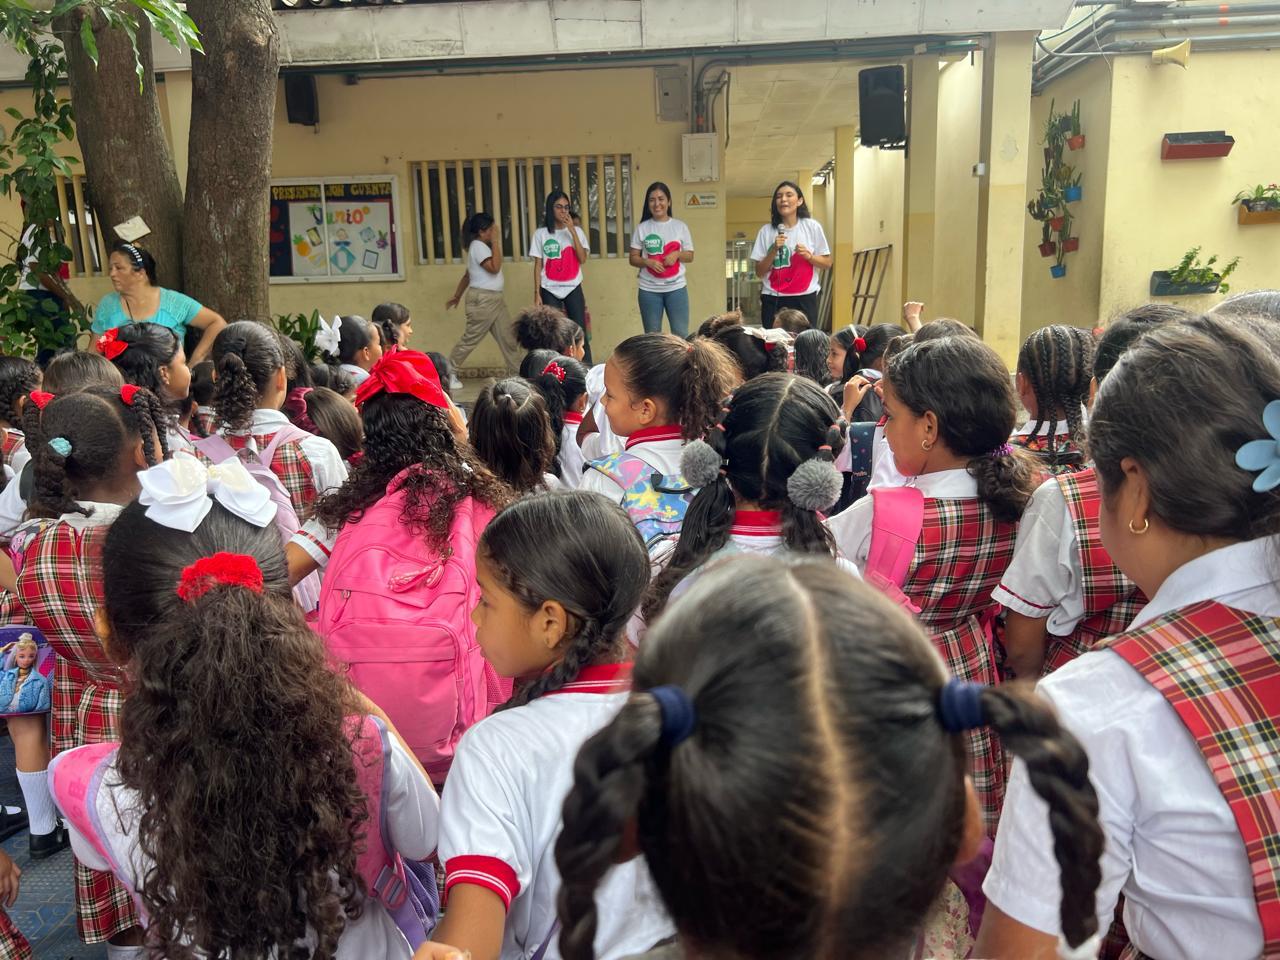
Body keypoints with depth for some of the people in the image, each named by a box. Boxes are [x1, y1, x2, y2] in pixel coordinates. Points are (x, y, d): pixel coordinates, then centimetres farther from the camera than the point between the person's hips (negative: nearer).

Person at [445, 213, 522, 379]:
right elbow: (494, 268, -25)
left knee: (508, 337, 5)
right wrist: (495, 241, -19)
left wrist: (457, 295, 25)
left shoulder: (482, 247, 18)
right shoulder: (478, 246, -13)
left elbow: (467, 275, 22)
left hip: (495, 299, 10)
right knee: (470, 338, -3)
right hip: (482, 299, -10)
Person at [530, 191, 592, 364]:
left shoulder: (576, 231, 4)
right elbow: (538, 266, 1)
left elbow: (582, 259, -9)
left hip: (573, 289, 1)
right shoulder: (541, 233, 0)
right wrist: (537, 293, -4)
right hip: (550, 290, -1)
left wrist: (572, 230, -13)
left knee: (580, 331, -2)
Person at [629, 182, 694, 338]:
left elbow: (690, 256, 8)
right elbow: (633, 258, 3)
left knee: (681, 334, 3)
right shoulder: (642, 228, 1)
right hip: (649, 290, 0)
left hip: (676, 288, 0)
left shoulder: (680, 226, 3)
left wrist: (677, 254, -13)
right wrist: (647, 262, -17)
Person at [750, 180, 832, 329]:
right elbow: (759, 272, 1)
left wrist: (808, 256, -12)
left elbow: (827, 263, 6)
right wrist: (774, 250, -12)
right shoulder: (766, 231, 2)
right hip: (773, 300, 1)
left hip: (804, 299, 0)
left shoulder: (812, 227, 2)